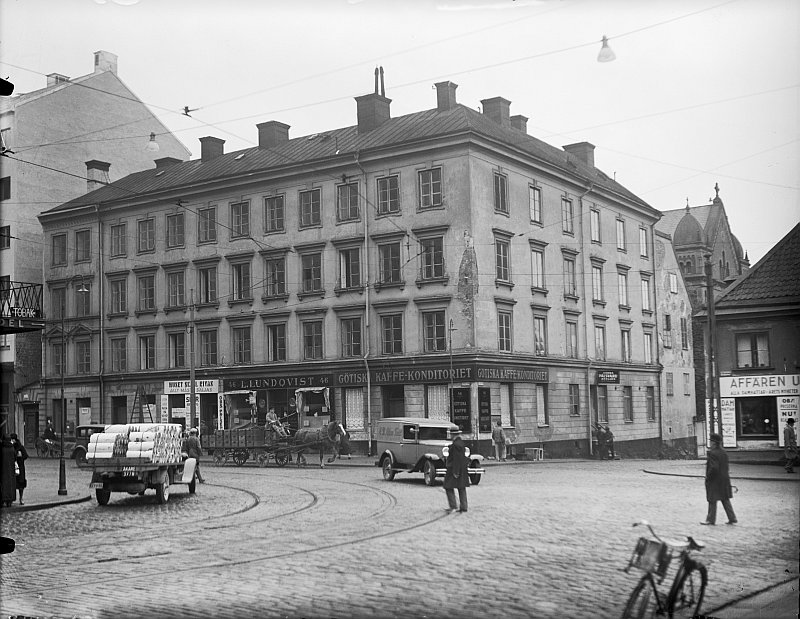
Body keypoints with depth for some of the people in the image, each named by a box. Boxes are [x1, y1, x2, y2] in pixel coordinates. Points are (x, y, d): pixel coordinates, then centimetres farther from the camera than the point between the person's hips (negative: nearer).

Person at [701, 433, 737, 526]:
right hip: (724, 479, 8)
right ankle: (732, 518, 16)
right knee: (725, 499, 14)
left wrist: (708, 476, -14)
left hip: (714, 480, -8)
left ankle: (711, 519, 10)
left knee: (712, 500, 3)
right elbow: (727, 467, 11)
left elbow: (714, 467, -26)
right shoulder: (724, 453, 7)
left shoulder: (712, 453, -19)